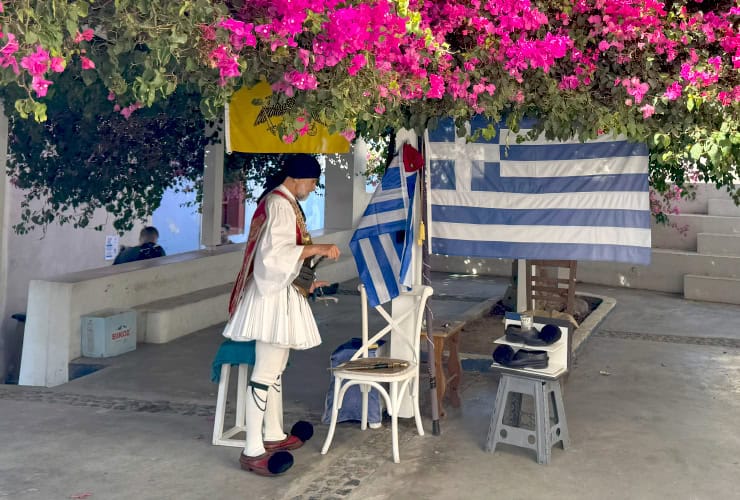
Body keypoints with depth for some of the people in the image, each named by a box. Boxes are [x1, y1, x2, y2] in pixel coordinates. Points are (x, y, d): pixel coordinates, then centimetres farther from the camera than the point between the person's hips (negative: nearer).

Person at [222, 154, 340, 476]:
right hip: (273, 295, -11)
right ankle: (252, 451, -6)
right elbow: (274, 253, -25)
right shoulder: (279, 204, -15)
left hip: (282, 293, 11)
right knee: (265, 372, -9)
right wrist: (316, 248, -22)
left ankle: (273, 435, 27)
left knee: (275, 368, 16)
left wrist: (305, 282, 20)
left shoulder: (284, 203, 16)